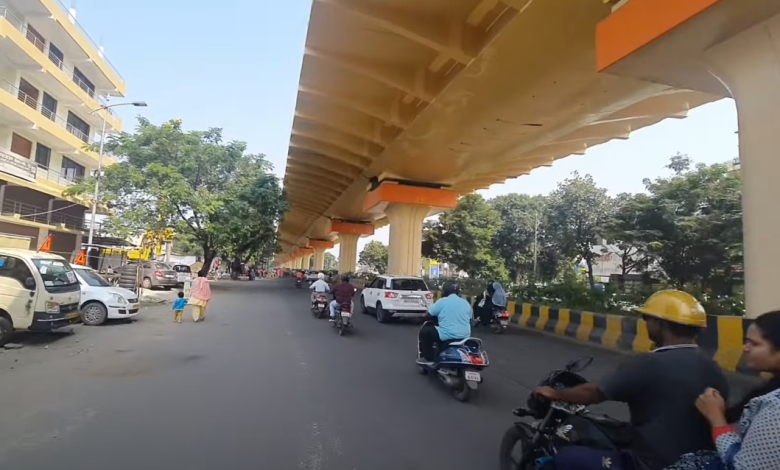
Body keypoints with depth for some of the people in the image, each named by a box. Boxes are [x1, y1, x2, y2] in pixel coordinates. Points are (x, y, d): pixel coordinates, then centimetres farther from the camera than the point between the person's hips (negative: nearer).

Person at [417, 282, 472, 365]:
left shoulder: (442, 301, -6)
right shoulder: (466, 303, 10)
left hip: (447, 335, -6)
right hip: (465, 336, 7)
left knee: (424, 331, 11)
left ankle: (428, 358, 12)